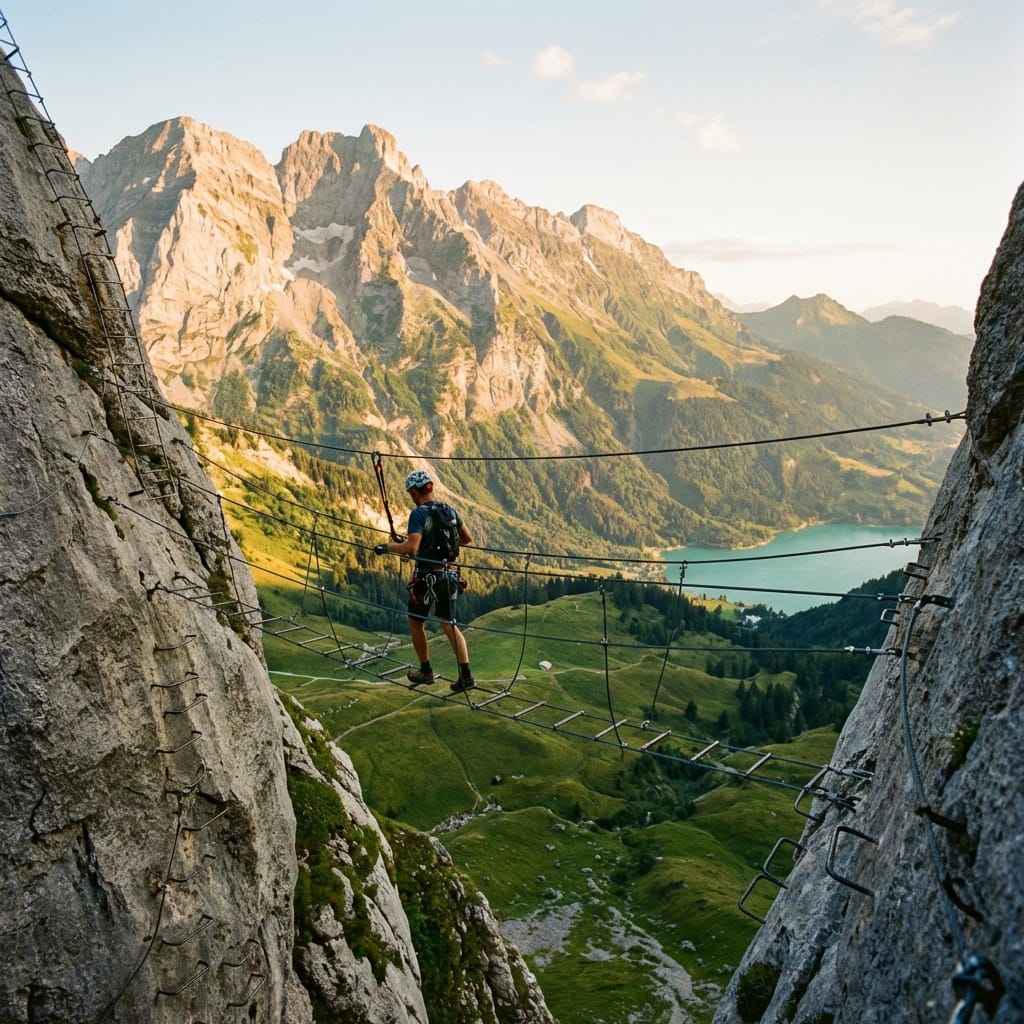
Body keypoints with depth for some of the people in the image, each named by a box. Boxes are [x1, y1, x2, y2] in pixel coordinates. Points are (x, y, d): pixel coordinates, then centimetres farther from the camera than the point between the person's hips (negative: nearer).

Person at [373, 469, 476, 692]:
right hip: (450, 573, 6)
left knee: (416, 623, 16)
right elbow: (467, 539, 13)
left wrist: (387, 547, -11)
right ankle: (466, 675, 2)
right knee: (448, 624, 13)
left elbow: (411, 548, -26)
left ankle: (426, 671, 26)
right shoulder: (449, 510, 3)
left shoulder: (418, 514, -16)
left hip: (426, 575, -6)